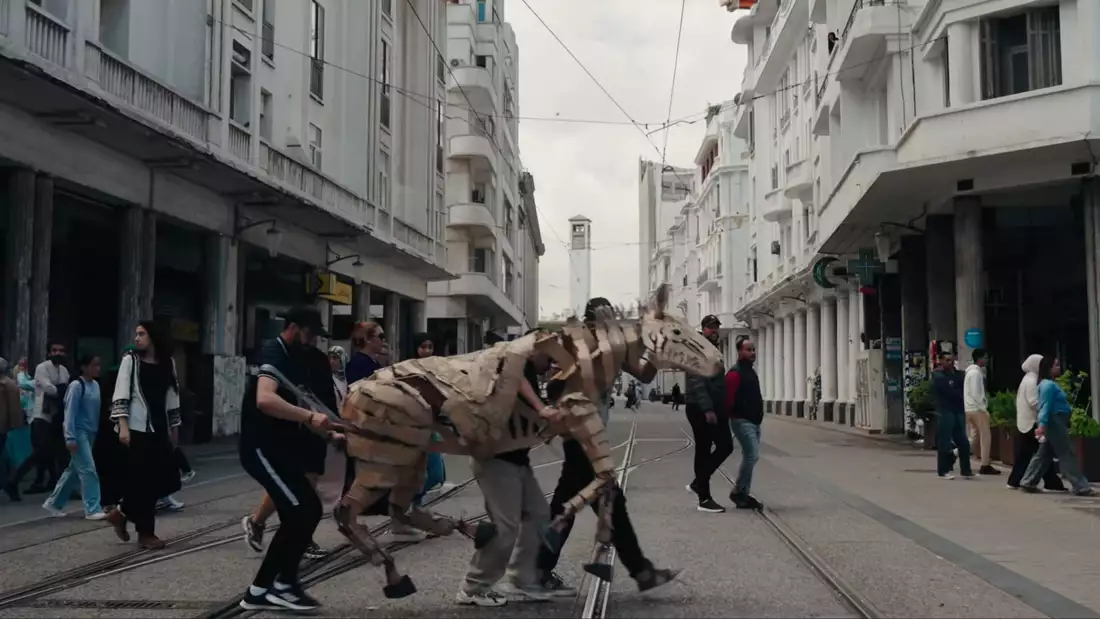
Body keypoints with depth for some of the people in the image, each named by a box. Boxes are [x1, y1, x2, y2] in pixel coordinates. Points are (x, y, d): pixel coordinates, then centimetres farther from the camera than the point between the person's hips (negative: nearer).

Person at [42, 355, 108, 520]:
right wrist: (70, 437, -18)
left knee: (74, 470, 15)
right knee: (88, 469, -10)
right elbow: (70, 412, -14)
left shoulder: (95, 385, 10)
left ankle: (53, 503, 27)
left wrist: (98, 433, 10)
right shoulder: (76, 385, -12)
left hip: (90, 433, 8)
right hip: (78, 432, -8)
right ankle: (93, 509, -7)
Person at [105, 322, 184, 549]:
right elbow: (120, 397, -7)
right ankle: (145, 533, 8)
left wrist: (174, 429, 14)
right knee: (144, 481, -4)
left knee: (167, 480, 3)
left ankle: (122, 513, 20)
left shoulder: (167, 362, 10)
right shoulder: (130, 360, -1)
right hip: (138, 429, -5)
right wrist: (123, 427, -17)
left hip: (159, 430, 5)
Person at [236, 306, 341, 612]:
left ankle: (260, 590, 16)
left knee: (297, 516, 9)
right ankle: (284, 584, 2)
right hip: (262, 448, -10)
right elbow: (265, 399, -35)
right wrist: (310, 417, -39)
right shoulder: (273, 354, -15)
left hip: (279, 448, 10)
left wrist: (329, 433, 13)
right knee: (305, 510, -14)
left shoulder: (294, 359, 15)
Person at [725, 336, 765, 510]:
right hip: (742, 421, -10)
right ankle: (739, 492, -4)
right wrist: (731, 417, -14)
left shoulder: (751, 371, 16)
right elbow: (729, 399, -19)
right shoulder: (735, 373, -15)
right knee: (752, 455, -14)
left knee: (750, 456, 10)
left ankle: (743, 494, 16)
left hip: (754, 422, 10)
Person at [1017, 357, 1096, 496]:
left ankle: (1028, 482, 12)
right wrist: (1042, 425, -31)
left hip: (1056, 422, 11)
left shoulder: (1049, 384, 18)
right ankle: (1081, 487, -4)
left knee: (1044, 454, 11)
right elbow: (1045, 406, -24)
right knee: (1067, 454, -7)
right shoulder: (1048, 385, -15)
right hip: (1054, 422, -11)